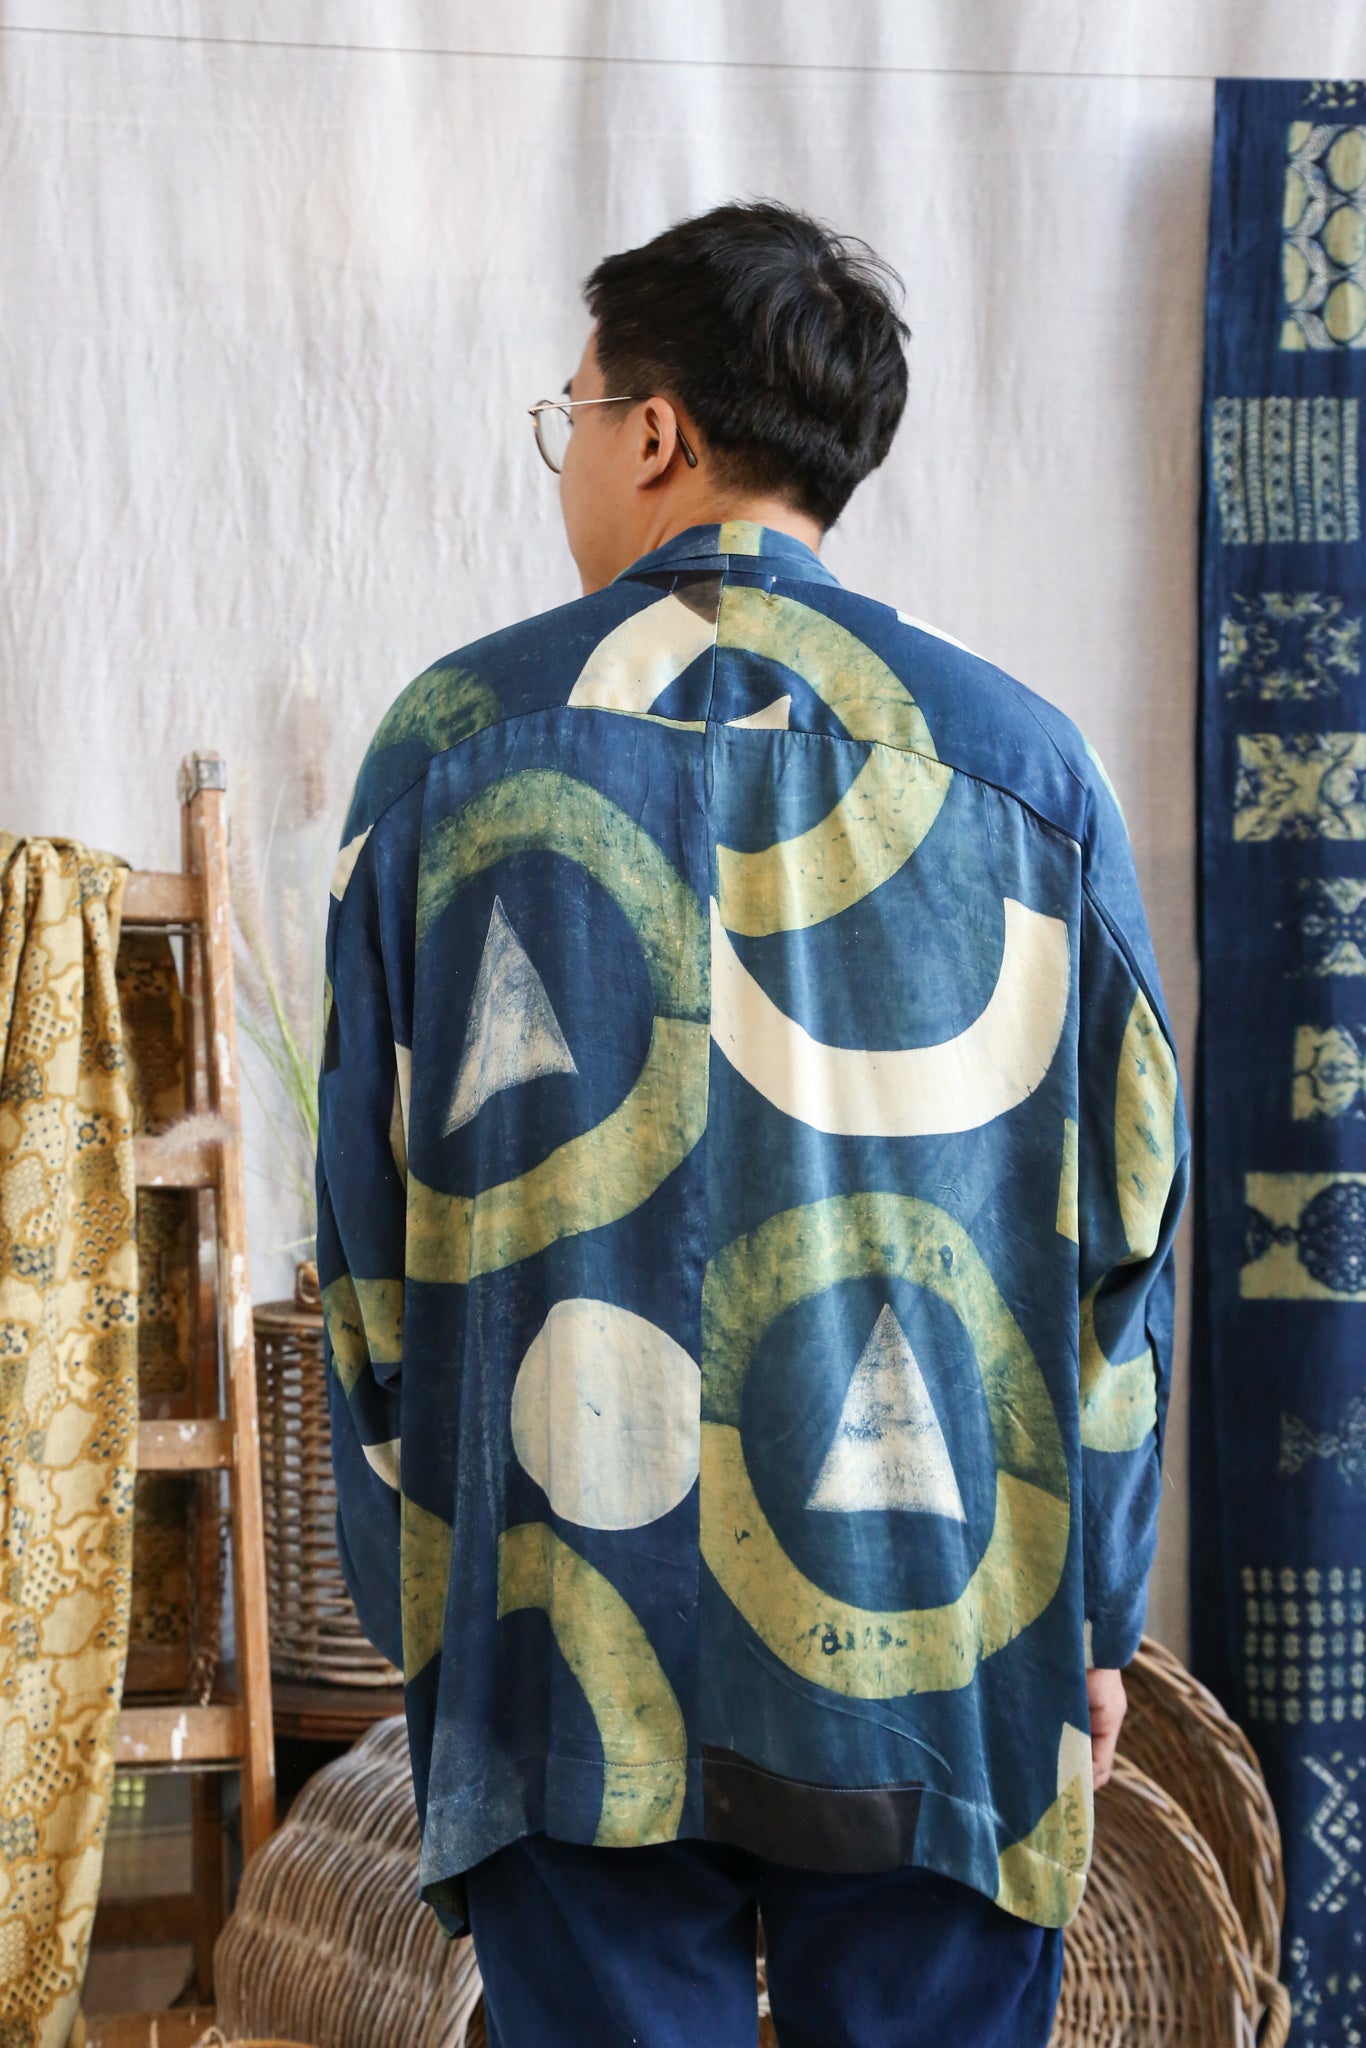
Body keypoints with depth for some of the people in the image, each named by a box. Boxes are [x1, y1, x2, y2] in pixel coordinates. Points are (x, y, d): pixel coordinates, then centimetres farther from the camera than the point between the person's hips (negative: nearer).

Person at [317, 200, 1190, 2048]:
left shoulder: (455, 740, 1)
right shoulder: (1022, 762, 0)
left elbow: (368, 1218, 4)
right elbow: (1123, 1222, 2)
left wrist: (413, 1598, 13)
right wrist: (1096, 1616, 11)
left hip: (568, 1638, 0)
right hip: (937, 1634, 0)